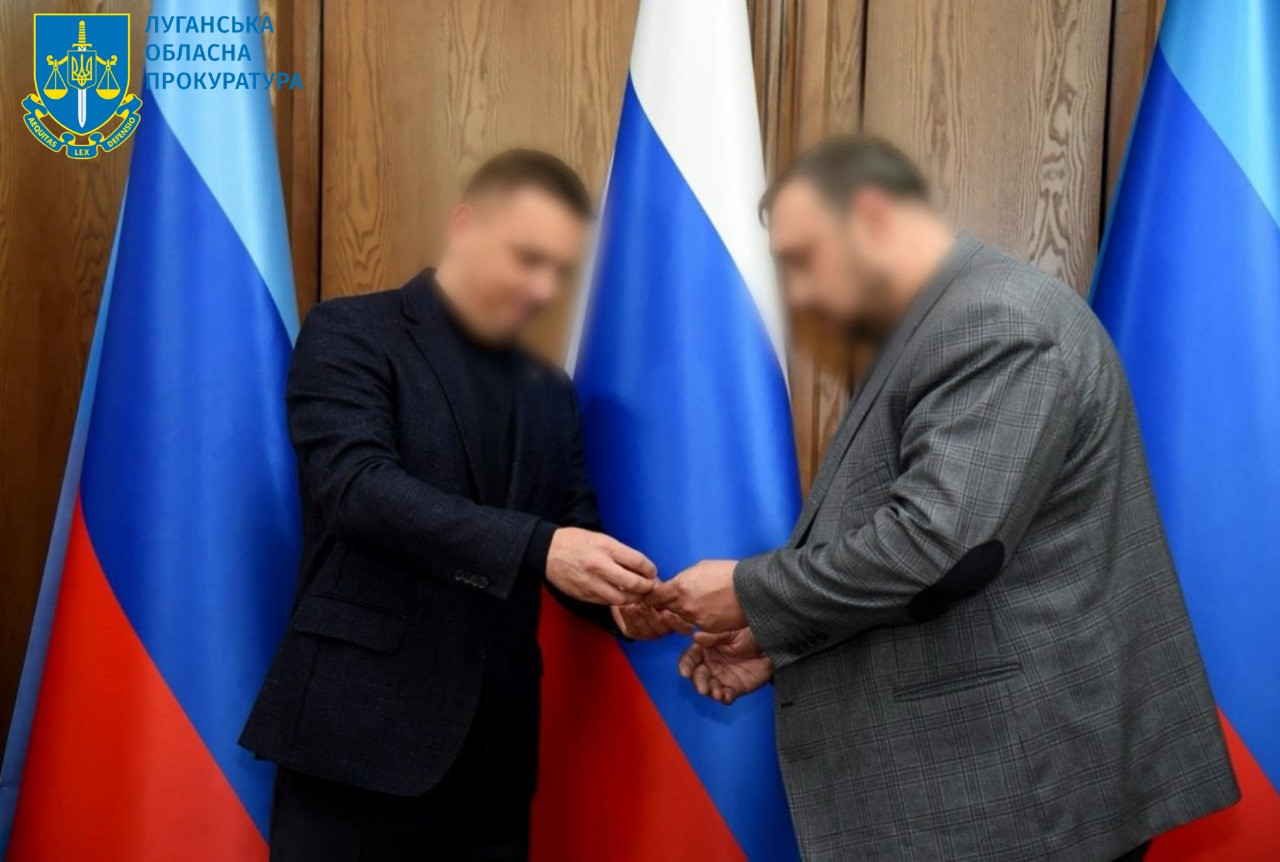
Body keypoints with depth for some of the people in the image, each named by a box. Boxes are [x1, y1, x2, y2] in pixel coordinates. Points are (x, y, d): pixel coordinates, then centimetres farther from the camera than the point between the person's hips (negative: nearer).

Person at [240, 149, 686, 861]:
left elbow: (576, 534, 10)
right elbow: (356, 486, -19)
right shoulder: (350, 335, -4)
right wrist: (537, 545, -28)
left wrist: (622, 601, -12)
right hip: (361, 726, -5)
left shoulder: (551, 393, 14)